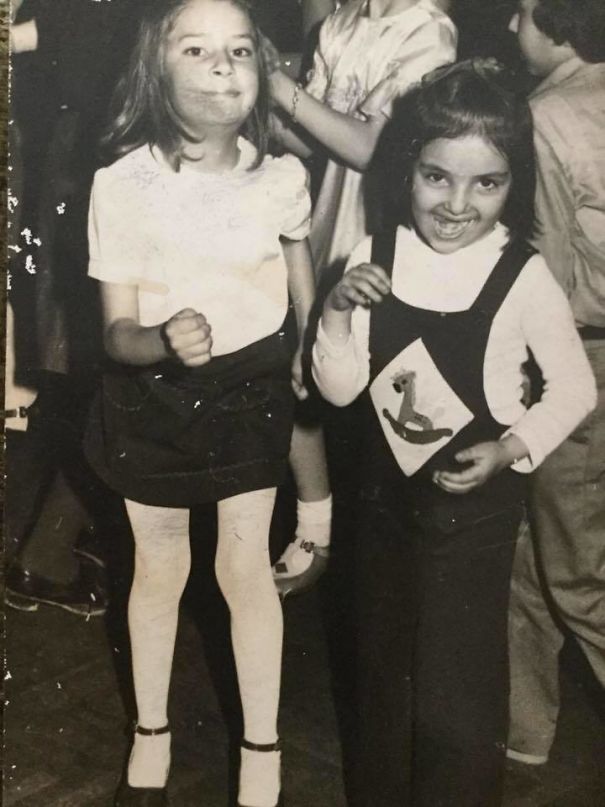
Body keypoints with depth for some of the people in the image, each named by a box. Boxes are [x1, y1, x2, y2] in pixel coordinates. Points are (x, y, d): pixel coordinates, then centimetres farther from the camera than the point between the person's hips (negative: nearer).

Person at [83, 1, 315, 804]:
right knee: (159, 568, 15)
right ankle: (151, 734, 37)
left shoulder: (282, 178, -11)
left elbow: (304, 284, 10)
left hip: (252, 393, 1)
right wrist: (164, 340, -36)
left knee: (246, 565, 9)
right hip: (153, 398, 0)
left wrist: (312, 359, 15)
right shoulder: (120, 185, -18)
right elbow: (117, 331, -16)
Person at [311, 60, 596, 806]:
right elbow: (339, 388, -7)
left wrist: (511, 449, -20)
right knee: (383, 669, 23)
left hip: (475, 503, -4)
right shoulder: (374, 258, -9)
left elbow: (576, 387, -7)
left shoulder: (523, 277, -18)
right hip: (385, 493, 5)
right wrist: (338, 311, -23)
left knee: (456, 688, 4)